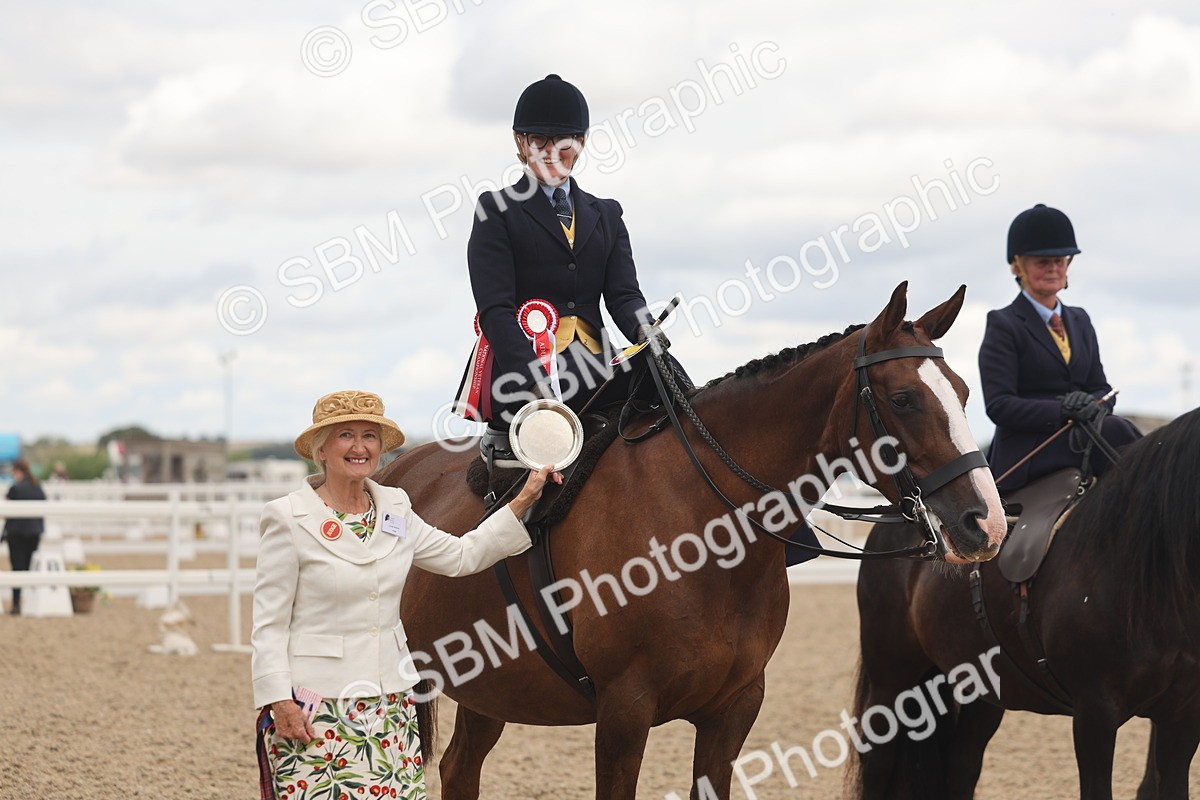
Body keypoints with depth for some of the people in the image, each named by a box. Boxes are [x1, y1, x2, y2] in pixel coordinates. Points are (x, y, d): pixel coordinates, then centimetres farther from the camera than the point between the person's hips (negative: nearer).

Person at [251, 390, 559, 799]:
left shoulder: (394, 509, 9)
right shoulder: (288, 519, -6)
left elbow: (461, 555, 20)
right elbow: (268, 623, -7)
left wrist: (524, 501, 16)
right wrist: (279, 702, -15)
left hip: (390, 701, 5)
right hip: (316, 706, -5)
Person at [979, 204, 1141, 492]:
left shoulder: (1080, 320, 22)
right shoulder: (1003, 325, 1)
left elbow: (1101, 388, 18)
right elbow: (998, 405, -9)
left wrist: (1094, 405, -8)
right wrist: (1061, 412, -22)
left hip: (1079, 441, 6)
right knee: (1117, 430, -29)